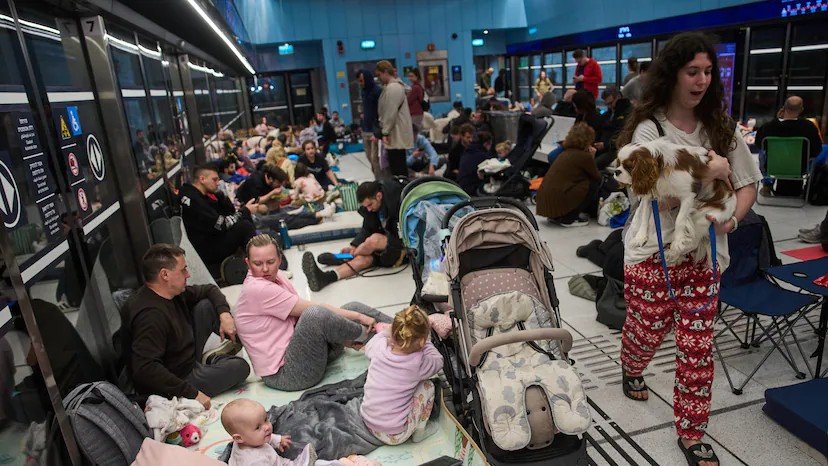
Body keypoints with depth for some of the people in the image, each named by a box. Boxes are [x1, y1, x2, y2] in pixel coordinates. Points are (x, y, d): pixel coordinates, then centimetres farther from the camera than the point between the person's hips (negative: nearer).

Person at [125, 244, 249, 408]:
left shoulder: (171, 291, -3)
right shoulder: (150, 315, -33)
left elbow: (210, 290, 12)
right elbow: (145, 369, -40)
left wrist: (224, 314, -8)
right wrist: (192, 394, -36)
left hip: (187, 359, 9)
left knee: (206, 305, 1)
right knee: (240, 367, -18)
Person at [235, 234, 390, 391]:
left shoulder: (274, 276, 7)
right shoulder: (256, 289, -19)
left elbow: (300, 312, 7)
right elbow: (311, 309, -19)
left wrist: (343, 337, -3)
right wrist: (359, 317, -14)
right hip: (283, 374, -9)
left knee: (354, 307, 4)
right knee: (314, 314, -33)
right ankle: (365, 334, -8)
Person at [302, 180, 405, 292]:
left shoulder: (398, 203, -22)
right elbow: (367, 230, 6)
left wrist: (403, 253, -23)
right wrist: (354, 246, -9)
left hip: (403, 248, -6)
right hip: (387, 241, 6)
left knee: (374, 239, -31)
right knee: (364, 258, -22)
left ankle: (340, 259, -7)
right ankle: (325, 277, -41)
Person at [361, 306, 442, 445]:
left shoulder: (379, 347, -14)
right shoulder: (418, 363, -21)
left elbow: (368, 347, 13)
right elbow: (438, 361, 3)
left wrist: (383, 332, 27)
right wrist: (423, 341, 12)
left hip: (368, 424, 4)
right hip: (396, 436, -4)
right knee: (427, 386, 5)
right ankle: (420, 431, 17)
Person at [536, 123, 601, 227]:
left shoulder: (567, 152, 17)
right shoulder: (584, 156, -6)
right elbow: (597, 178, 4)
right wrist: (592, 158, 14)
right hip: (558, 202, -8)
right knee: (593, 183, 3)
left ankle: (556, 216, 15)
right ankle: (568, 219, 1)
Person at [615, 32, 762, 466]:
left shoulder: (721, 128, 7)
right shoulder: (648, 129, -8)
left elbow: (747, 184, 9)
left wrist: (733, 216, -9)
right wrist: (707, 173, -19)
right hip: (653, 252, -3)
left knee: (698, 347, 5)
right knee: (647, 330, 11)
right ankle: (631, 370, 48)